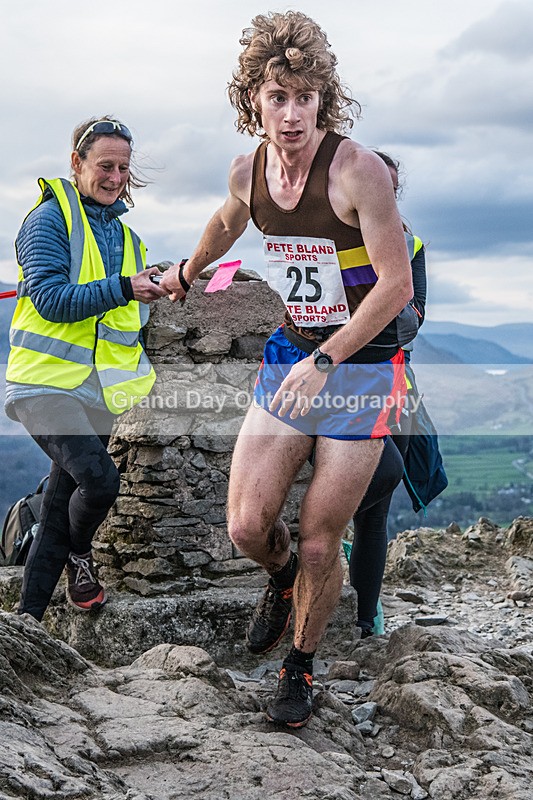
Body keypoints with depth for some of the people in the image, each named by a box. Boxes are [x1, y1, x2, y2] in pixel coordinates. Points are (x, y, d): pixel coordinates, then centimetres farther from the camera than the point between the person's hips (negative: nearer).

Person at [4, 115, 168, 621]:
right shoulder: (50, 218, -4)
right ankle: (80, 555, 7)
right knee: (98, 478, -24)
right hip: (48, 380, -6)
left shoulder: (122, 232, 18)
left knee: (58, 513, 6)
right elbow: (50, 299, -16)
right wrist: (123, 288, -23)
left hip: (97, 388, 7)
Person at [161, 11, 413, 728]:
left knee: (319, 541, 1)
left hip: (361, 366, -4)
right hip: (291, 355, 5)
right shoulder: (248, 171, -1)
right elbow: (227, 223, 23)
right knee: (247, 526, -3)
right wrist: (187, 273, 41)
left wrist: (323, 360, -24)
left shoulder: (357, 169, -19)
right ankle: (282, 578, 34)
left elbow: (397, 284, -19)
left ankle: (301, 668, 27)